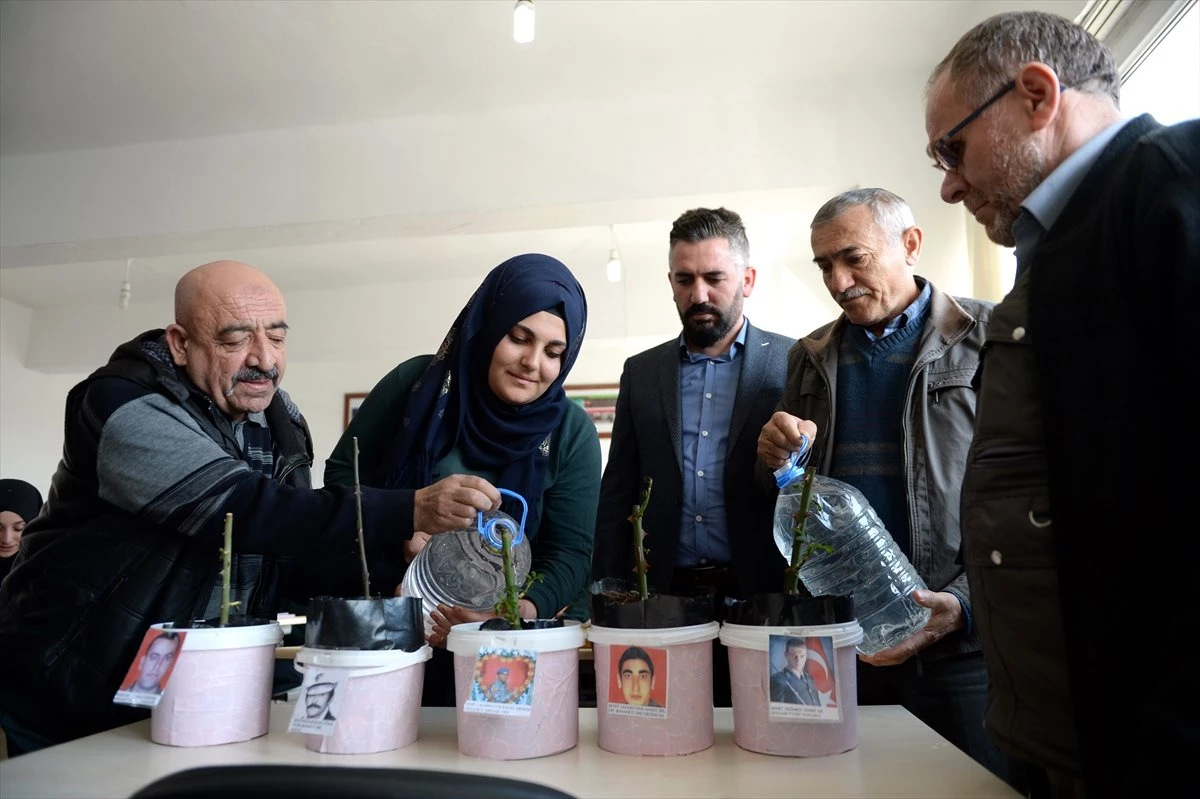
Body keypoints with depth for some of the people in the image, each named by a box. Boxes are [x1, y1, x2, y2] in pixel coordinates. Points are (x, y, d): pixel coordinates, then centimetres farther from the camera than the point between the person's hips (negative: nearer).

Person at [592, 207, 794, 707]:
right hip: (663, 596, 2)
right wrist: (607, 598, 4)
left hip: (762, 598, -2)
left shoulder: (793, 364, 1)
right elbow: (616, 497, 10)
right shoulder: (641, 372, 9)